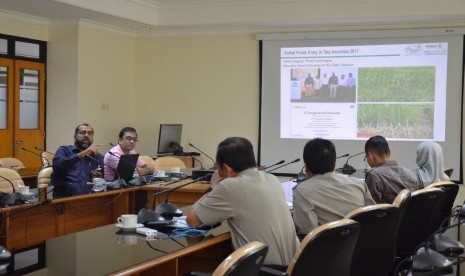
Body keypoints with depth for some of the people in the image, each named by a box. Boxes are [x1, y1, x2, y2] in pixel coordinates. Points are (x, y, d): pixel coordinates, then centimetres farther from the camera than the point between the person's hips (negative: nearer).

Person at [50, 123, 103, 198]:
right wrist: (83, 154, -12)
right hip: (63, 197, -2)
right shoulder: (64, 150, 13)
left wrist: (99, 179, -6)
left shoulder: (99, 157, 19)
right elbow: (57, 165, -8)